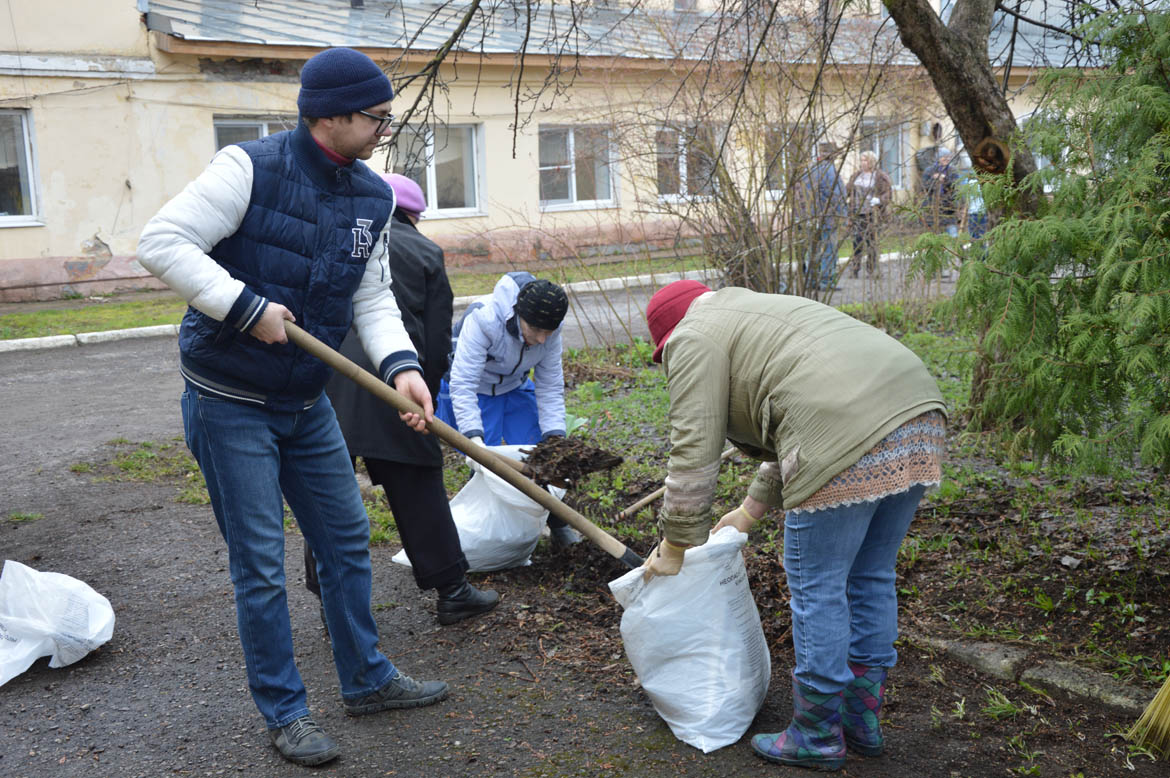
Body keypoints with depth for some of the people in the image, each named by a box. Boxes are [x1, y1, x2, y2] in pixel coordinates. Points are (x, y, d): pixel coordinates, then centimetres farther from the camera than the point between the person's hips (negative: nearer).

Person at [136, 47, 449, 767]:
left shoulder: (374, 198, 4)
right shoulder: (251, 167, -16)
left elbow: (372, 299, 4)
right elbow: (162, 242, -20)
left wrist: (401, 365, -13)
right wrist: (246, 307, -25)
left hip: (308, 403, 7)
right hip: (229, 404, -7)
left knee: (348, 539, 15)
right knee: (261, 567, 2)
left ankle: (368, 679, 33)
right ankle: (284, 713, 20)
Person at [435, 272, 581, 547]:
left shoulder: (550, 331, -20)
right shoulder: (483, 319, -37)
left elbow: (550, 386, -11)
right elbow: (462, 383, -38)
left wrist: (555, 436, -22)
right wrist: (473, 436, -47)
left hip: (515, 388, 4)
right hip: (472, 391, -4)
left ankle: (558, 525, 15)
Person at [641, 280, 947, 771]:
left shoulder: (694, 338, 6)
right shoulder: (753, 314, 33)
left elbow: (694, 454, 1)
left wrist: (675, 547, 10)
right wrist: (749, 513, 38)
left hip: (850, 442, -9)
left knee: (817, 587, 5)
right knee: (870, 576, 19)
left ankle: (817, 738, 20)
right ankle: (863, 720, 33)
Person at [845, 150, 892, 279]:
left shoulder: (880, 176, 0)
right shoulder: (856, 175, 14)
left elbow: (888, 192, -3)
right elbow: (848, 189, 19)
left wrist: (879, 200, -20)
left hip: (872, 213, -4)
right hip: (857, 213, 4)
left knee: (871, 240, -3)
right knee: (857, 240, 0)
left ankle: (872, 270, 5)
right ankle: (854, 270, 3)